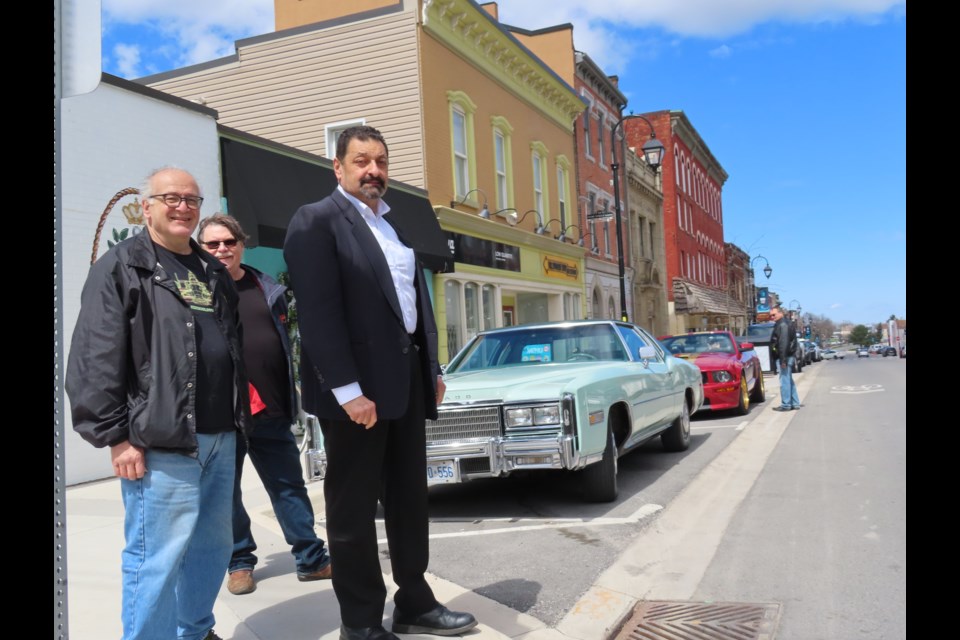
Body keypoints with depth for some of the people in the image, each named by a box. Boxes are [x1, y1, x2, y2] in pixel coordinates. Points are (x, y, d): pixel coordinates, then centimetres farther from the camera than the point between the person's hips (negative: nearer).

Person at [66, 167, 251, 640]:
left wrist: (238, 418, 18)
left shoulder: (214, 272, 18)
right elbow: (96, 359, -10)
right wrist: (116, 436, -14)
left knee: (212, 546, 16)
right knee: (156, 557, -3)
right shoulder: (120, 268, -3)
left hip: (221, 437, 7)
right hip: (160, 442, -7)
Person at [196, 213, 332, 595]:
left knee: (289, 485, 9)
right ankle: (240, 563, 23)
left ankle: (311, 559, 17)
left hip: (271, 409, 3)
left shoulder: (269, 289, 10)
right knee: (226, 491, 8)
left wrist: (290, 397, 13)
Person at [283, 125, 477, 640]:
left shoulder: (394, 223, 17)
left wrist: (432, 368, 12)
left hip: (407, 380, 8)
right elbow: (318, 312, -16)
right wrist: (348, 390, -22)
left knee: (409, 499, 16)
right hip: (356, 387, -8)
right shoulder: (317, 220, -7)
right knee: (353, 508, 5)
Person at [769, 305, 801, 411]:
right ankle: (795, 403, 21)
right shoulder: (786, 323, 20)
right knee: (789, 380, 16)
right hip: (789, 357, 11)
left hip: (784, 357, -11)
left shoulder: (783, 325, -14)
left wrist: (783, 359, -25)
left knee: (785, 380, -7)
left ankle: (786, 404, -4)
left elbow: (784, 343, -22)